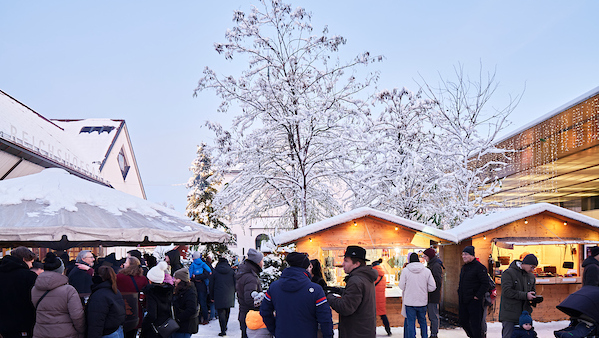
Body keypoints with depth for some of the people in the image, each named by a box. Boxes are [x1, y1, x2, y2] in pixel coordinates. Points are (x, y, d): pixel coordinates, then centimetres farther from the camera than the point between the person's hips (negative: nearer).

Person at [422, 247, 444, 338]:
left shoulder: (436, 266, -16)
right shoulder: (431, 264, 16)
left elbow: (437, 281, -22)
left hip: (433, 296, -10)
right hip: (430, 296, 10)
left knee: (433, 316, -4)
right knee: (431, 316, 16)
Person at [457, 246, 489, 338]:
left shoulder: (479, 267, -12)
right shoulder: (464, 267, 15)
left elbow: (485, 284, -16)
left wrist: (477, 296, -17)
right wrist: (460, 292, 14)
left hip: (474, 300, -8)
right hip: (462, 301, 8)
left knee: (475, 324, -4)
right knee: (463, 322, 14)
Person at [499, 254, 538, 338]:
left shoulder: (531, 276, 15)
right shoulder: (508, 273, -7)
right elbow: (506, 291, -17)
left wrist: (533, 298, 2)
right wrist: (525, 295, -20)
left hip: (524, 312, 6)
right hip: (509, 313, -6)